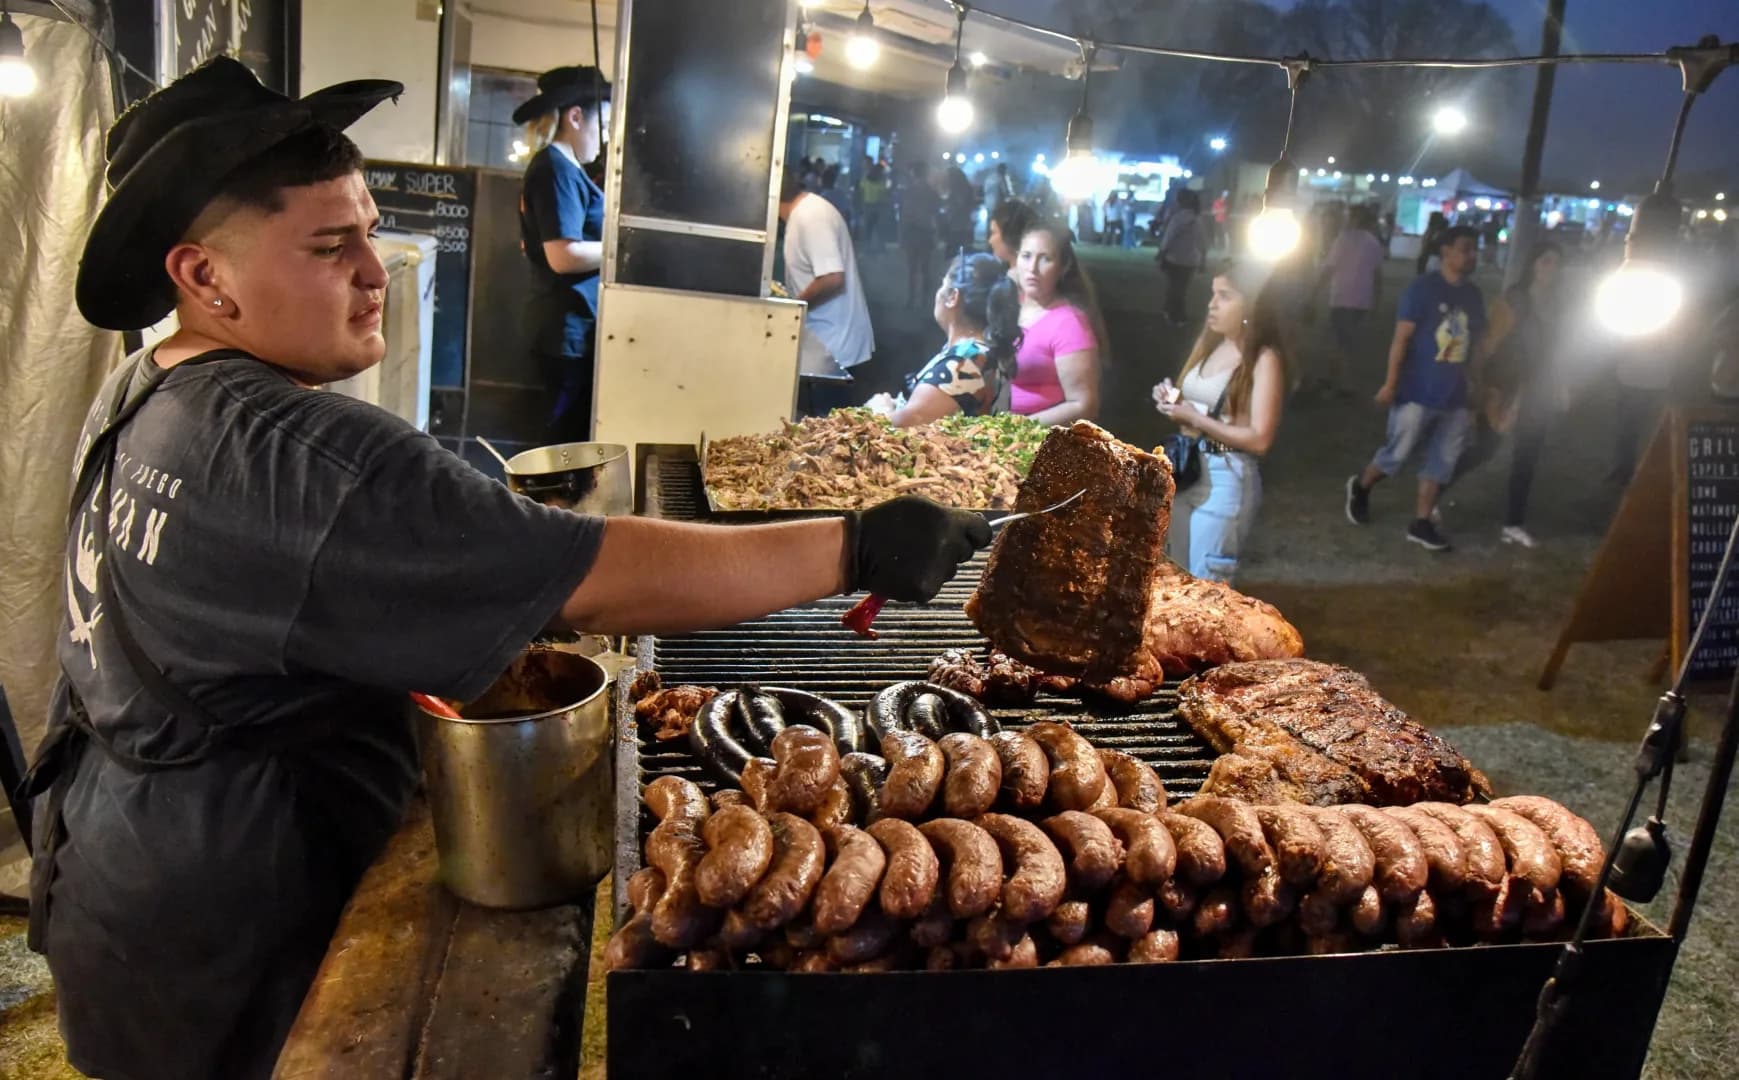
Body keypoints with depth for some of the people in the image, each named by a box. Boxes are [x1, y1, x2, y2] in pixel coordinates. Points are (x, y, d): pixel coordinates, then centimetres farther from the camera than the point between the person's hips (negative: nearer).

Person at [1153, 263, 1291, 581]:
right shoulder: (1209, 343, 8)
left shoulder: (1264, 359, -13)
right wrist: (1170, 400, -3)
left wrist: (1194, 419, -18)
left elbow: (1259, 439, -19)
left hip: (1227, 478, -7)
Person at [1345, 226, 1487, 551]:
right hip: (1417, 392, -6)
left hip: (1455, 397, 6)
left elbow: (1475, 344, 15)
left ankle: (1421, 524, 16)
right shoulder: (1422, 289, -10)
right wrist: (1390, 383, -15)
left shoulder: (1473, 295, 9)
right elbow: (1401, 338, -11)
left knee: (1442, 461, 7)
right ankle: (1360, 486, 29)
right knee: (1398, 454, 1)